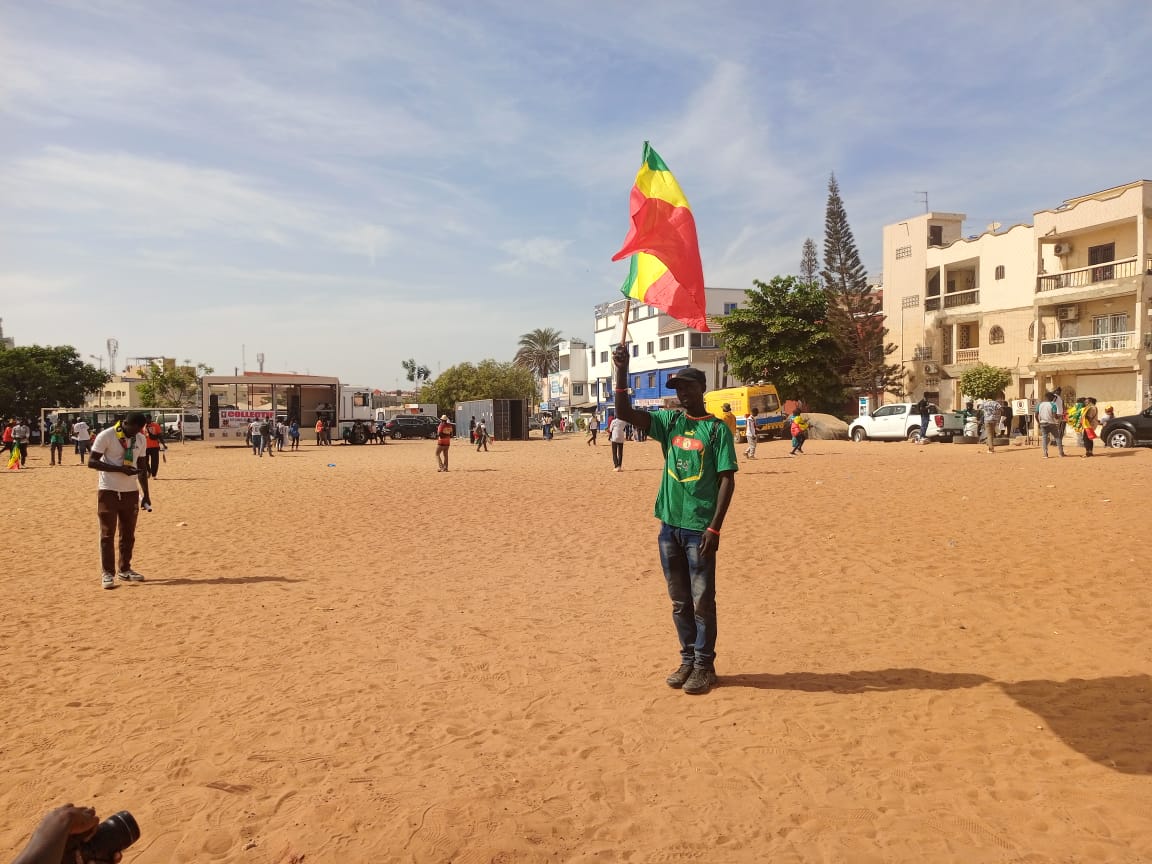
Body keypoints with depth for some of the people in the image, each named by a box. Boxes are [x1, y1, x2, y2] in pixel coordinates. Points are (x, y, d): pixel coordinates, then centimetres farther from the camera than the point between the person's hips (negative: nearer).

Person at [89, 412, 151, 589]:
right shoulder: (106, 436, -11)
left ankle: (125, 569, 22)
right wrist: (120, 469, -24)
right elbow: (91, 462, -14)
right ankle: (107, 573, 5)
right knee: (107, 533, -2)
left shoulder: (141, 439, 6)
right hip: (109, 491, -5)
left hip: (131, 492, 5)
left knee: (129, 533, 10)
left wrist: (146, 495, 10)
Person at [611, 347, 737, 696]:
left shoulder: (717, 428, -5)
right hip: (670, 524, 5)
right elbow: (624, 413, -2)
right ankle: (687, 660, 26)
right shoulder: (669, 421, 8)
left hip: (700, 528, -5)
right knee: (679, 600, 14)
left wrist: (715, 528, -15)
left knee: (702, 600, 4)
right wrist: (622, 370, -14)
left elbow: (727, 480, -8)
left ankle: (705, 665, 16)